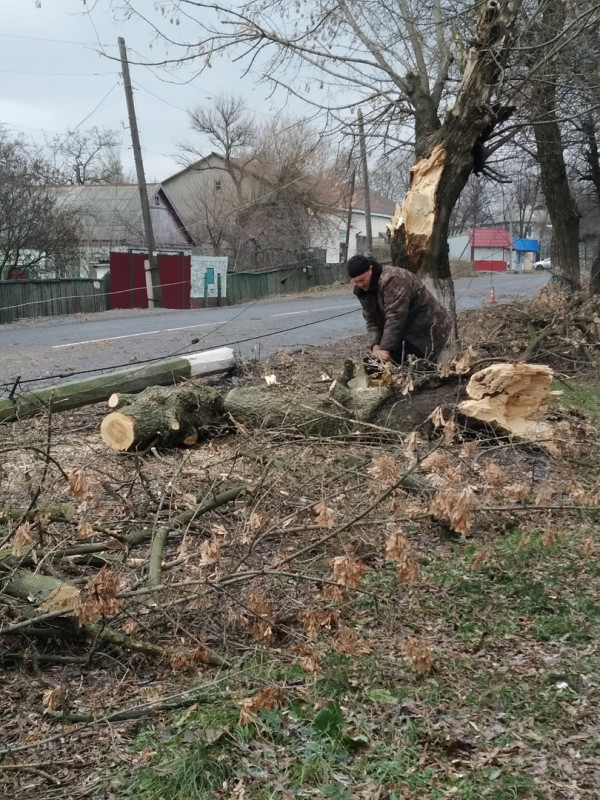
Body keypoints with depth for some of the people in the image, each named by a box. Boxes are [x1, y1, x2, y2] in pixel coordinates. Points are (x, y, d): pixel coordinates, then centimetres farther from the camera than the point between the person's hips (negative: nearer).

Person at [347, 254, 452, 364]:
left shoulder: (392, 279, -25)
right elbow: (371, 321, 3)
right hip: (407, 329, 9)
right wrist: (375, 346, -15)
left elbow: (395, 318, -30)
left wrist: (385, 348, -33)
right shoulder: (363, 291, 3)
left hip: (426, 328, -9)